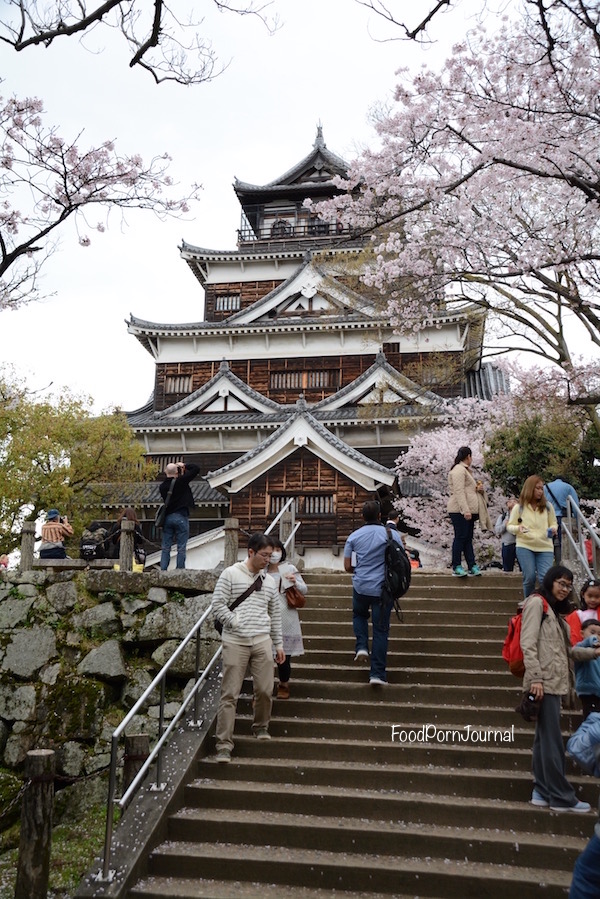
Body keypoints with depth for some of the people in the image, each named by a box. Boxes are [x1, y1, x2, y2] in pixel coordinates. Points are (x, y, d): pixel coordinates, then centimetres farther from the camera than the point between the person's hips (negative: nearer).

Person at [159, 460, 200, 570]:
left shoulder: (162, 486, 3)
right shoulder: (181, 481, -12)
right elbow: (196, 469, -7)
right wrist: (184, 465, 7)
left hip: (167, 517, 5)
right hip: (181, 517, -5)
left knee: (165, 548, 8)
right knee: (181, 548, -1)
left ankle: (163, 570, 5)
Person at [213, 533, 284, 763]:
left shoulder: (269, 581, 13)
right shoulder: (230, 574, -1)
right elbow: (218, 604, -5)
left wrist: (279, 644, 18)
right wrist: (236, 623, -9)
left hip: (262, 641, 4)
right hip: (235, 642, -4)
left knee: (265, 690, 4)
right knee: (230, 694, -2)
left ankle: (261, 727, 31)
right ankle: (224, 744, 5)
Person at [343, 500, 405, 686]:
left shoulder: (354, 536, -2)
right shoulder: (392, 534, -7)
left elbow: (347, 566, 0)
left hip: (360, 587, 2)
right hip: (383, 588, -1)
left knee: (359, 615, 30)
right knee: (381, 630, 5)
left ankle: (361, 646, 9)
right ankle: (377, 674, 5)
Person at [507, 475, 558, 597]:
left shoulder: (547, 506, 7)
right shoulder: (519, 507, 3)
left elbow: (554, 523, 17)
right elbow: (510, 526, 7)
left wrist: (553, 529, -6)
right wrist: (518, 528, -15)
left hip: (545, 546, 1)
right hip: (525, 546, -1)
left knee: (545, 577, -11)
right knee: (529, 577, -4)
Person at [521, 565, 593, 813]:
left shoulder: (554, 610, 21)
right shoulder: (537, 602, -6)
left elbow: (564, 649, 16)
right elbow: (528, 643, -14)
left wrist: (593, 652, 6)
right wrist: (535, 678, -21)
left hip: (554, 681, 9)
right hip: (543, 681, -9)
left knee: (544, 737, 10)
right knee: (552, 739, -5)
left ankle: (543, 792, 14)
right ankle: (561, 797, 0)